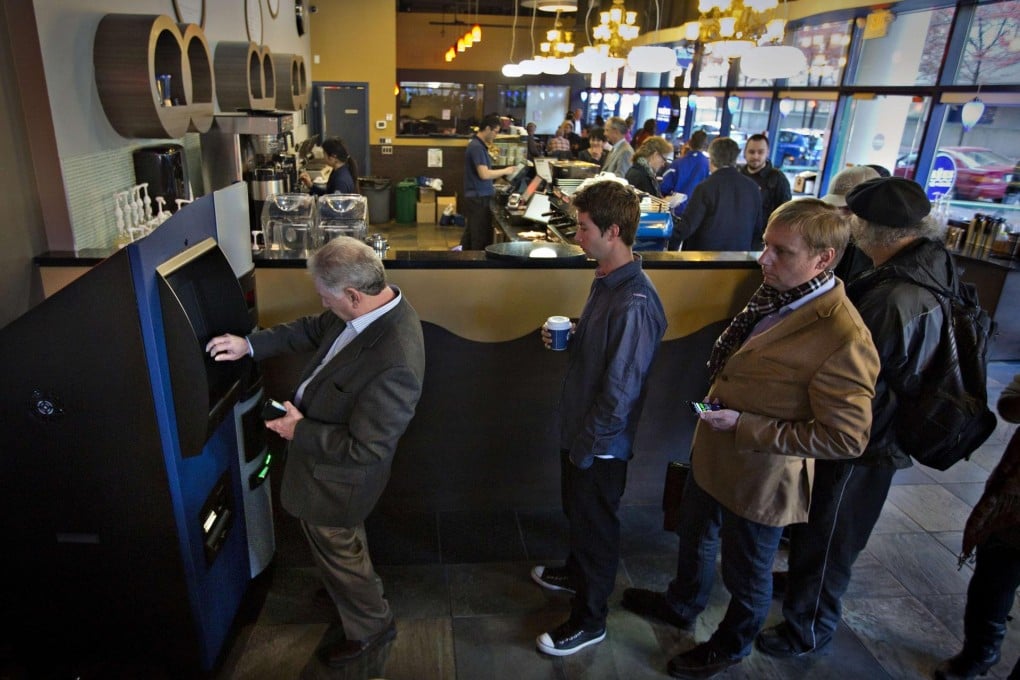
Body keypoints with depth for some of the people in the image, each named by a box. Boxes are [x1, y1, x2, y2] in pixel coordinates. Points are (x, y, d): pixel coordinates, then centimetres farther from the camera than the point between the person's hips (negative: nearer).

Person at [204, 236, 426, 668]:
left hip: (336, 477, -9)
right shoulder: (371, 305, -15)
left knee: (336, 547, 18)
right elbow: (312, 330, 5)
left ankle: (370, 627, 44)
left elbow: (364, 449, -32)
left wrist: (298, 431, -21)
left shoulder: (394, 364, -42)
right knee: (343, 541, 33)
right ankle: (361, 584, 63)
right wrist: (250, 345, 0)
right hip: (318, 440, 9)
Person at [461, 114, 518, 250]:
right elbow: (484, 174, -22)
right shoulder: (477, 147, -16)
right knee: (481, 240, -6)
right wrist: (505, 171, -11)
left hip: (474, 198, 10)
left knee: (469, 238, 14)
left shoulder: (478, 145, 15)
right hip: (478, 199, -10)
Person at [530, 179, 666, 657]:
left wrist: (586, 448, -17)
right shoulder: (607, 280, 0)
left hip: (601, 443, -9)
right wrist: (566, 339, -4)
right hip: (579, 426, 9)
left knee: (595, 525, 11)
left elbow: (620, 392, -27)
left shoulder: (634, 303, -30)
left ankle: (589, 620, 33)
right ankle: (575, 572, 54)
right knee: (577, 510, 28)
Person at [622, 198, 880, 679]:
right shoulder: (774, 295, -5)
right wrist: (718, 400, 2)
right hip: (712, 453, 8)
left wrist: (744, 428, -25)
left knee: (746, 572, 20)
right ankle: (681, 605, 58)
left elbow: (846, 437, -25)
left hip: (759, 478, -8)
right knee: (694, 536, 29)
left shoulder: (844, 339, -29)